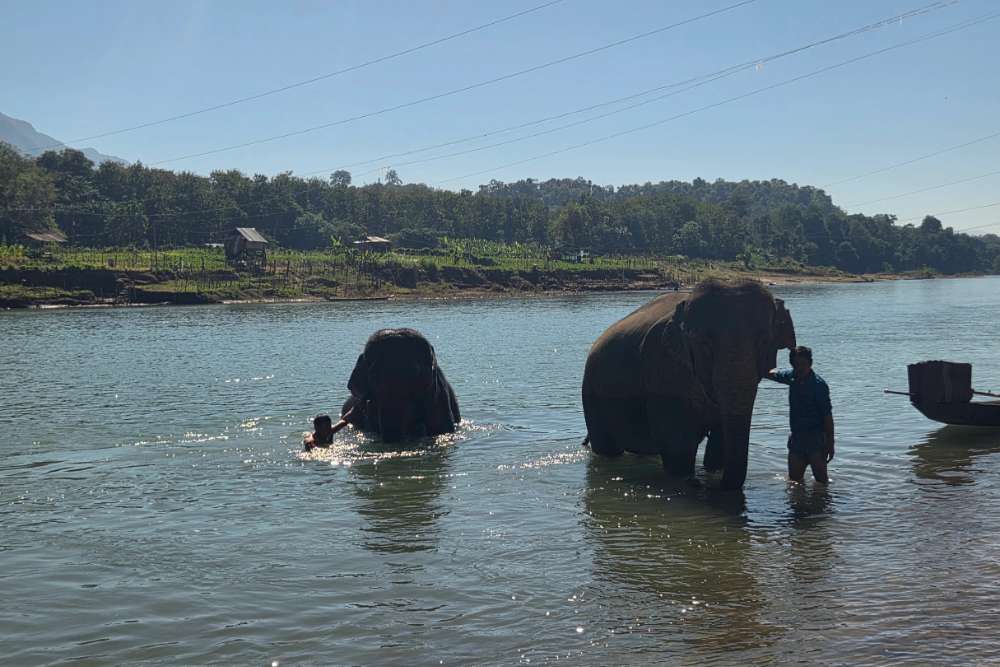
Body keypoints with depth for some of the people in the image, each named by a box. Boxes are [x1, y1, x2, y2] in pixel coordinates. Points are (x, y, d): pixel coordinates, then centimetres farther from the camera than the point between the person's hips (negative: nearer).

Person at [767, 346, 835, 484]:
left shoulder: (818, 384, -14)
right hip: (796, 437, 6)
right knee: (794, 480, 8)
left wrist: (830, 443, -14)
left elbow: (827, 416, -13)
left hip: (815, 437, -6)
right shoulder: (792, 377, 3)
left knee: (821, 480, -7)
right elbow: (770, 373, 21)